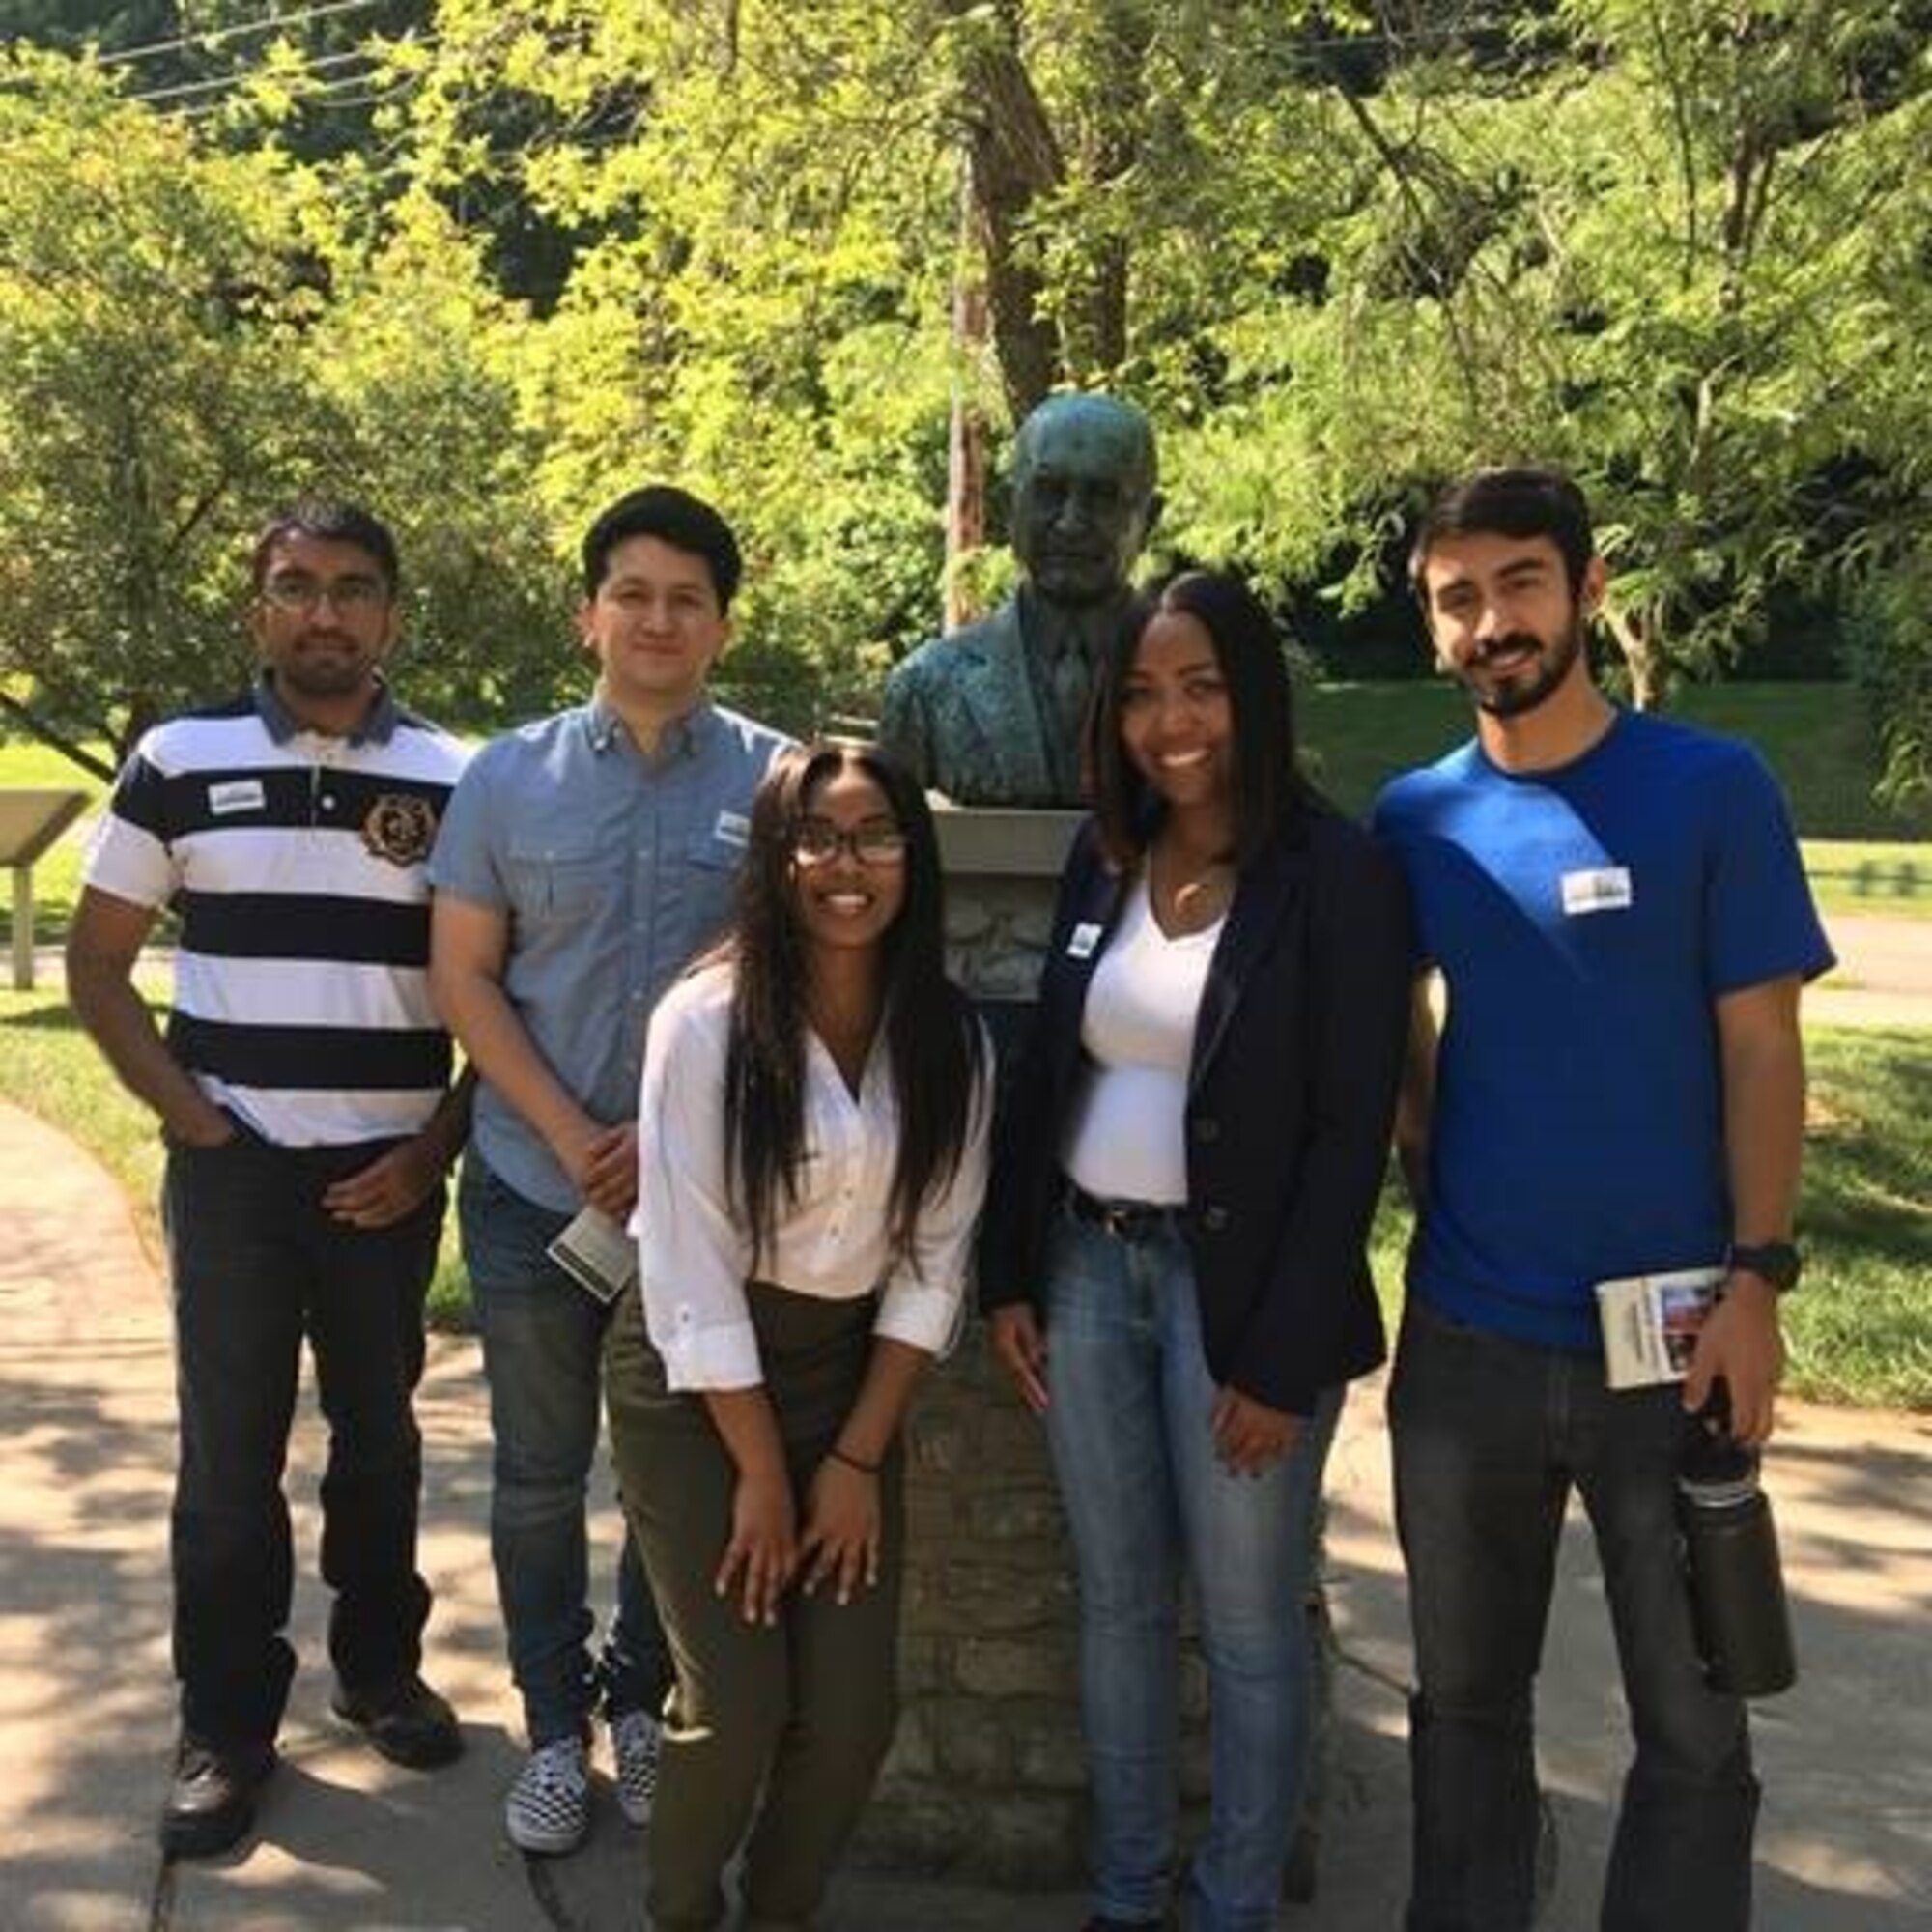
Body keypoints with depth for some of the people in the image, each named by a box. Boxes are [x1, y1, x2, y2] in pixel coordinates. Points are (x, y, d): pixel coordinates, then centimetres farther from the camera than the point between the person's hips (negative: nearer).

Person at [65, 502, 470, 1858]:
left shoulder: (456, 780, 1)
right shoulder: (180, 762, 0)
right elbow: (97, 963, 4)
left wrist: (439, 1147, -4)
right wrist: (192, 1117, -5)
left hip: (389, 1173, 1)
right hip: (232, 1168, -1)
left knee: (380, 1432, 13)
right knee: (229, 1451, 5)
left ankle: (381, 1667, 32)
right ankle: (227, 1727, 19)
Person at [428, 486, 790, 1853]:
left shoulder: (775, 781, -4)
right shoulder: (511, 777, 0)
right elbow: (463, 976, -1)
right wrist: (572, 1136, -11)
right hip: (537, 1192, 1)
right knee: (542, 1476, 12)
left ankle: (639, 1700, 34)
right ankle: (555, 1728, 29)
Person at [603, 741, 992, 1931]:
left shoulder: (950, 1039, -4)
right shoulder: (707, 1019, -17)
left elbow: (936, 1259, -1)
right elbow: (690, 1263, -16)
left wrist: (858, 1455, -4)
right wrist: (761, 1473, -12)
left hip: (850, 1372, 4)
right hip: (696, 1381, -3)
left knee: (855, 1711, 1)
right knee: (738, 1706, -6)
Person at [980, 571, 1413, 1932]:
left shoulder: (1340, 876, -11)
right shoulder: (1103, 859, 7)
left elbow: (1352, 1134, -13)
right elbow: (1044, 1073, 11)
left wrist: (1284, 1354, -15)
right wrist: (1008, 1274, 7)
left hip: (1237, 1285, -5)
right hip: (1086, 1267, 5)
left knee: (1249, 1631, 8)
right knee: (1118, 1605, 16)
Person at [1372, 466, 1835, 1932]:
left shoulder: (1712, 790, -6)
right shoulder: (1416, 820, 2)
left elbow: (1761, 1048, -7)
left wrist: (1756, 1276, -13)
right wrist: (1439, 1191, 3)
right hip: (1465, 1336, 3)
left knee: (1694, 1721, 9)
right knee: (1466, 1695, 17)